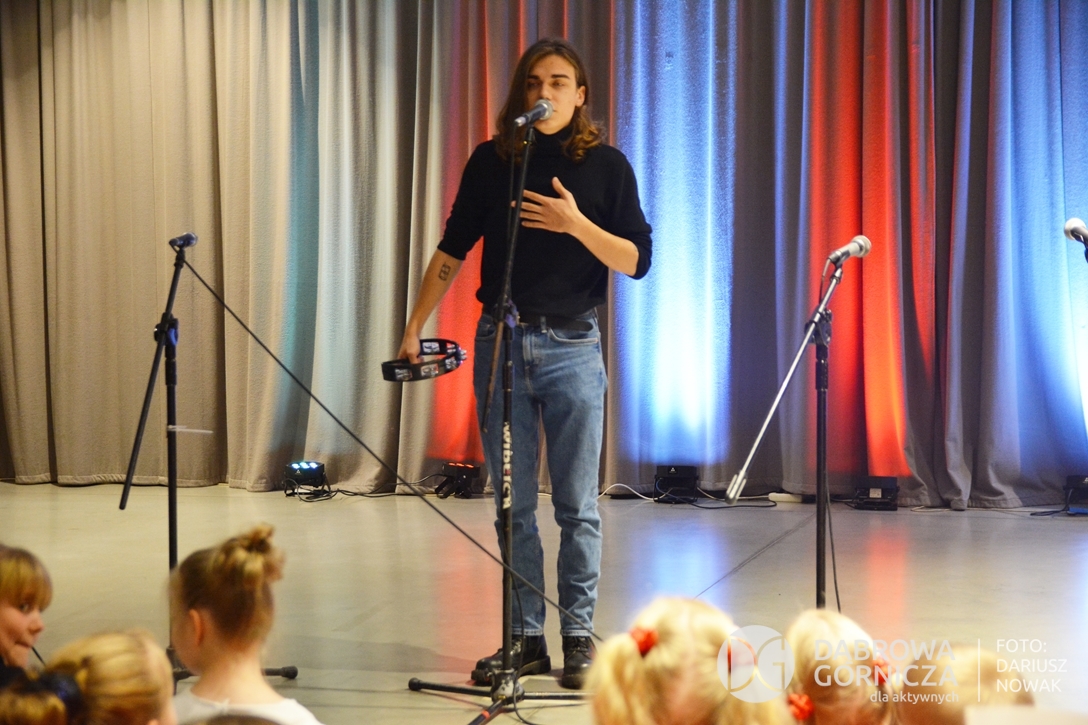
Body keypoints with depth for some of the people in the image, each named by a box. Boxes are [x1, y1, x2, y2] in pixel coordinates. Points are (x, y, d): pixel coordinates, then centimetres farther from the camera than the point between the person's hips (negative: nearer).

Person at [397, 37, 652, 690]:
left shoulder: (606, 165, 1)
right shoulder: (491, 162, 6)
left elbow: (637, 261, -3)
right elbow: (453, 250, 13)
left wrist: (578, 225, -18)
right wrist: (414, 327, 10)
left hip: (572, 346, -2)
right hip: (500, 342, 2)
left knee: (577, 506, 0)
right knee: (513, 506, 6)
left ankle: (579, 636, 9)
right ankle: (526, 639, 13)